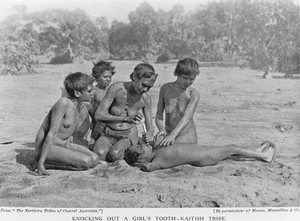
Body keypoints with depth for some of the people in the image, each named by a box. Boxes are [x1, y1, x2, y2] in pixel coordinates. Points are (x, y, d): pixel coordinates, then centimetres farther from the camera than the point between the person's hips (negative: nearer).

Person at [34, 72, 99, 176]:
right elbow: (52, 133, -23)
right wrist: (40, 163, -23)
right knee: (86, 162, -21)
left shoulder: (79, 105, 6)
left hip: (63, 144, 9)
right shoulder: (63, 103, -21)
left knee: (95, 159, -6)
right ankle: (43, 163, -10)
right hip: (47, 148, -9)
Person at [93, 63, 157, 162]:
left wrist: (149, 134, -25)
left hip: (129, 135, 0)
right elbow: (98, 115, -18)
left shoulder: (145, 99, -10)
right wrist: (126, 118, -23)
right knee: (99, 154, -32)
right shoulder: (116, 88, -18)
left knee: (114, 154, -33)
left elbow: (150, 127, 0)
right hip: (108, 135, 0)